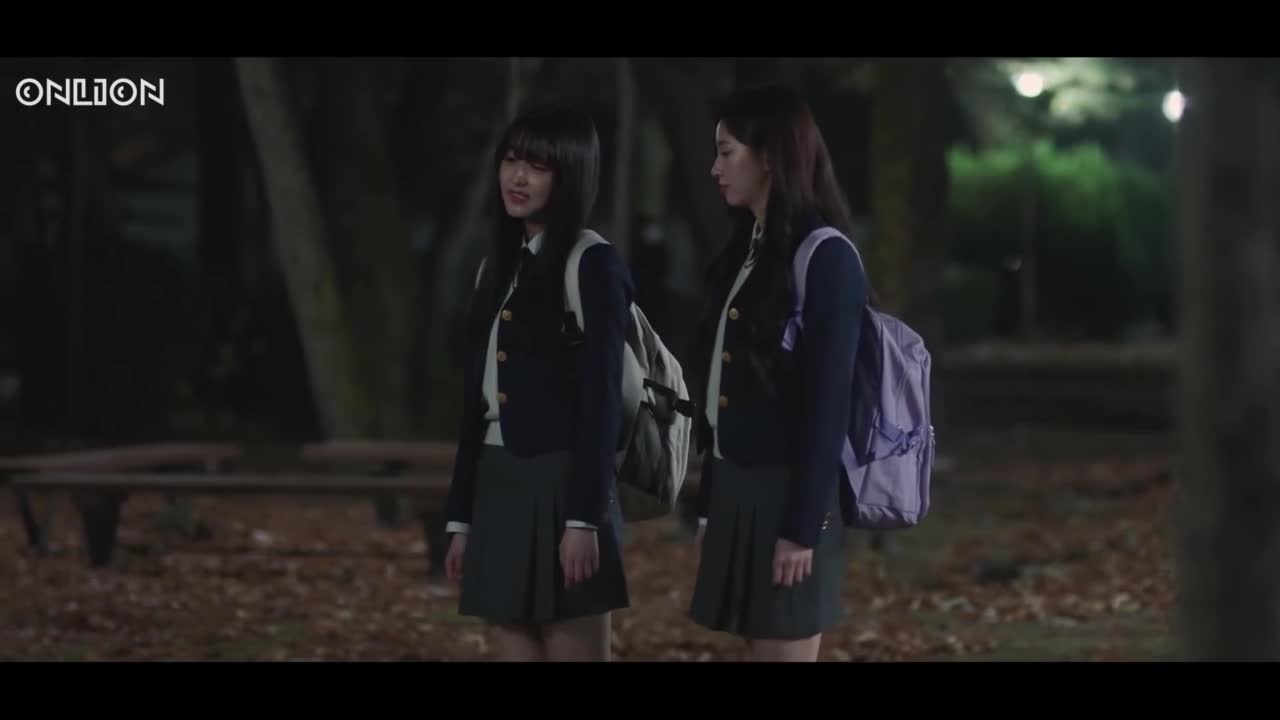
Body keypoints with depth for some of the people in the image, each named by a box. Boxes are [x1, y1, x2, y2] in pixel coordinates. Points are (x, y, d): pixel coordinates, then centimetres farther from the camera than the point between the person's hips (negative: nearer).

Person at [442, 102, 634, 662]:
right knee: (513, 652, 6)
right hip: (499, 492, 7)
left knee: (575, 652, -4)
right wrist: (461, 516, 15)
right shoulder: (500, 264, 15)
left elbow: (602, 401, -13)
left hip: (561, 491, -7)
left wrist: (584, 518, -18)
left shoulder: (593, 266, -7)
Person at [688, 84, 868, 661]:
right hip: (737, 490, 8)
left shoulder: (824, 257, -11)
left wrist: (804, 526, -18)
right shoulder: (747, 250, 14)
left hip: (787, 496, -8)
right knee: (759, 650, 10)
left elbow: (828, 401, -15)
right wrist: (709, 505, 14)